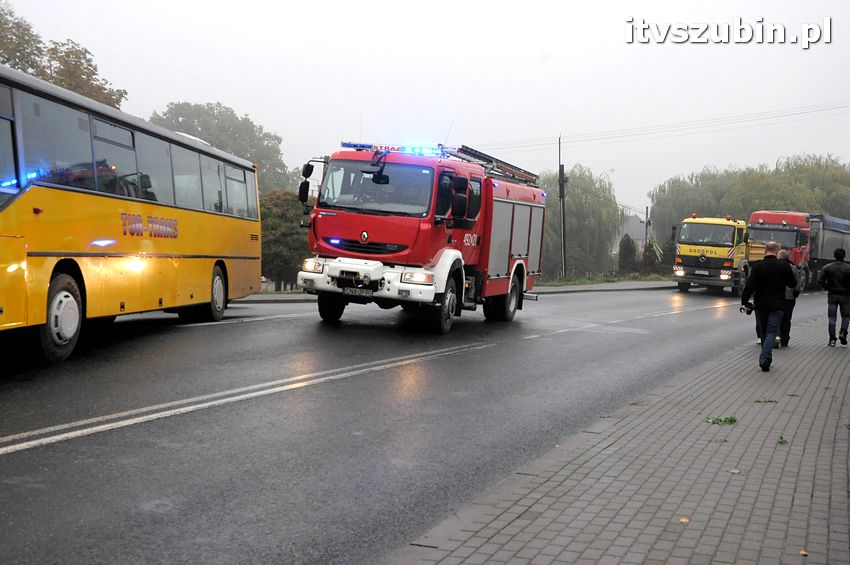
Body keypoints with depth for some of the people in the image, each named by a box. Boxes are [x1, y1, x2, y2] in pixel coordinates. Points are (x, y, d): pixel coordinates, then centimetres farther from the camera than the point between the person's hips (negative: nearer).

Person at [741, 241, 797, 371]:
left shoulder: (757, 267, -5)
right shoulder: (784, 266, -6)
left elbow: (749, 286, -11)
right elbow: (793, 284, 3)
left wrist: (744, 302, -9)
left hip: (761, 305, 2)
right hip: (777, 305, -2)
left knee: (764, 331, 15)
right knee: (772, 331, -2)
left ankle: (767, 359, 25)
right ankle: (764, 359, -18)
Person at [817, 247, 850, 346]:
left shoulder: (827, 267, -2)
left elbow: (820, 280, -7)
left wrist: (828, 288, 4)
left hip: (832, 295, 1)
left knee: (832, 318, 6)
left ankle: (832, 339, 2)